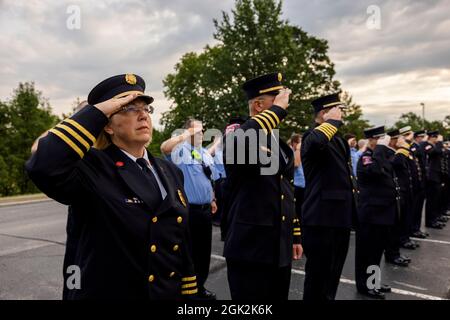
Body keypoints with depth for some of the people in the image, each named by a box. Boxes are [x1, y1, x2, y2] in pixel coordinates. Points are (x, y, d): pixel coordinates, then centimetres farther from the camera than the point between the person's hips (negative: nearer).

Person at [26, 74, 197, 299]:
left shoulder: (170, 172, 3)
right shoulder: (92, 169, -15)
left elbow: (182, 243, 5)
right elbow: (42, 167, -36)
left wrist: (189, 291, 6)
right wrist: (96, 112, -27)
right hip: (108, 293, -5)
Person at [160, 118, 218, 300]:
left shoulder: (206, 154, 13)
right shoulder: (181, 150, -9)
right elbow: (164, 148, -33)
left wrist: (212, 200, 20)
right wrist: (186, 135, -27)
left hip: (205, 209, 7)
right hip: (188, 209, -7)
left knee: (204, 250, 17)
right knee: (188, 251, 4)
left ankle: (200, 287, 35)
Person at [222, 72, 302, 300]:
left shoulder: (280, 144, 14)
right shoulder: (237, 131, -10)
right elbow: (239, 140, -37)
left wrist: (295, 235, 18)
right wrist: (278, 109, -23)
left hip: (280, 248, 8)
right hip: (250, 248, -7)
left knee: (279, 296, 19)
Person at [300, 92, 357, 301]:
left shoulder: (339, 140, 17)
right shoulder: (312, 136, -11)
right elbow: (316, 142, -38)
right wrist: (332, 121, -21)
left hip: (341, 217, 9)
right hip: (321, 218, -9)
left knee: (333, 275, 21)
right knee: (318, 276, 3)